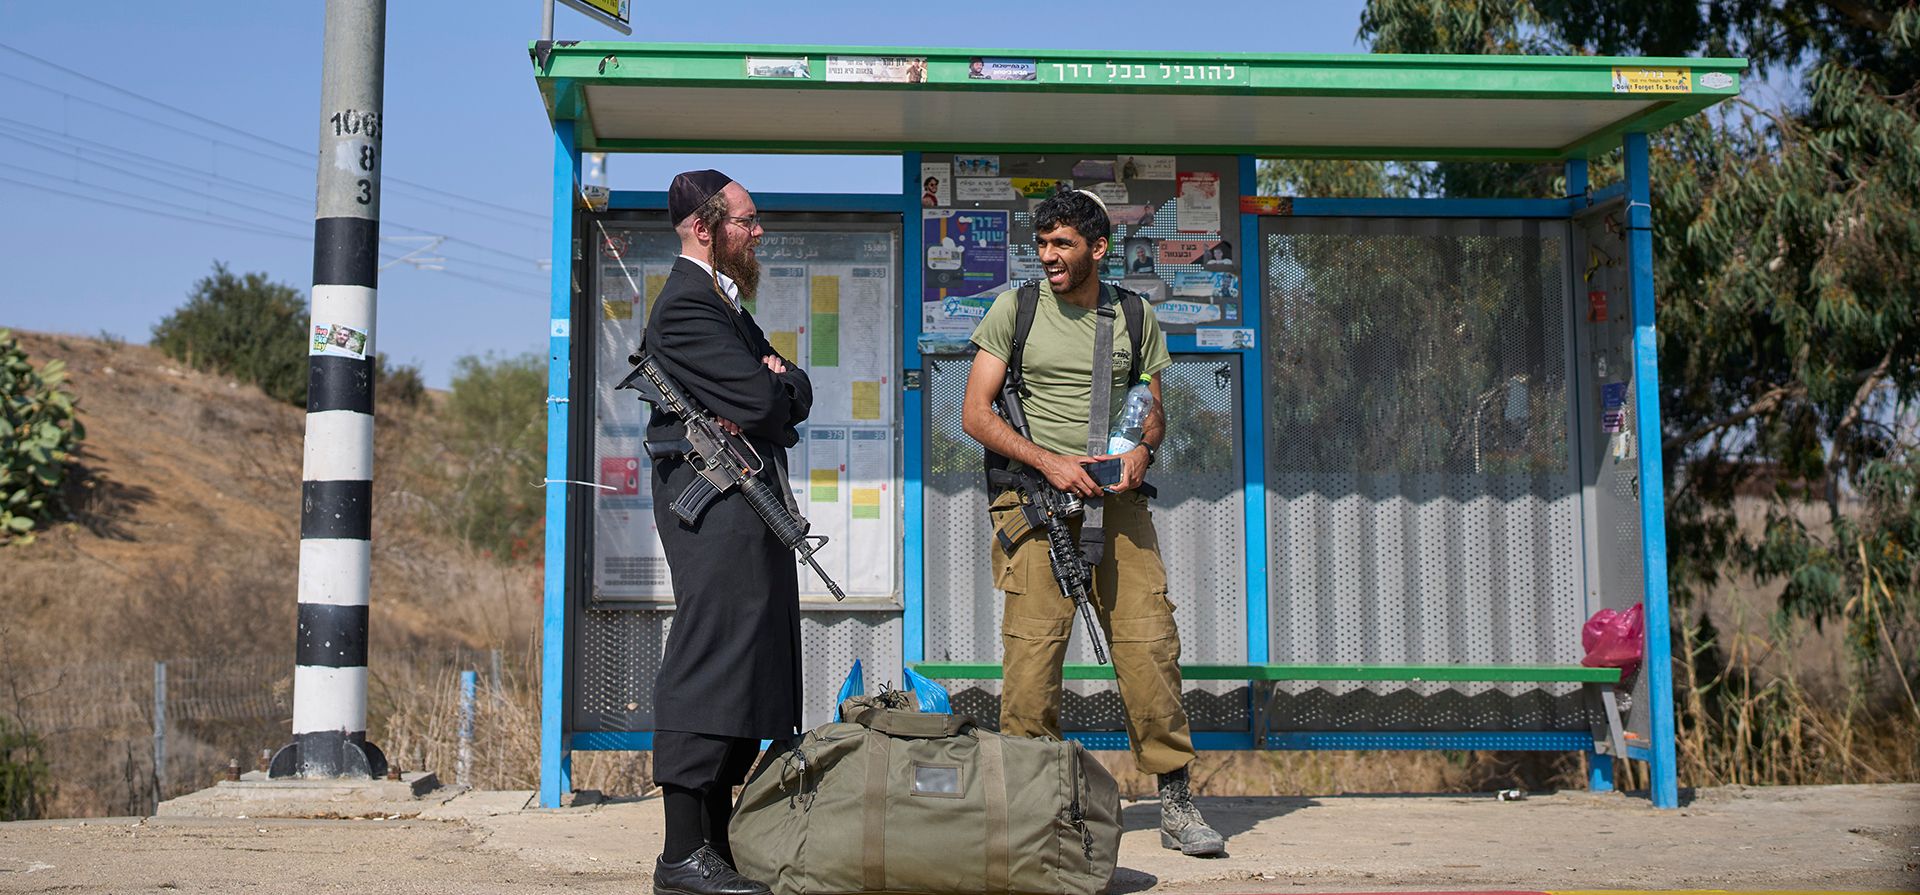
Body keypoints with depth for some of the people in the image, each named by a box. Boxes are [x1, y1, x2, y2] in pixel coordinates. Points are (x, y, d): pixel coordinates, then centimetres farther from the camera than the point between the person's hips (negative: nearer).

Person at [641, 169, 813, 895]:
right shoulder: (685, 305, -11)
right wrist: (777, 385, 2)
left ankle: (717, 835, 16)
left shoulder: (725, 300, 22)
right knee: (711, 663, -12)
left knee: (750, 666, 10)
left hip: (755, 500, 11)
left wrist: (772, 385, -4)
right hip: (714, 500, -11)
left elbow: (795, 392, 18)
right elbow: (759, 400, -20)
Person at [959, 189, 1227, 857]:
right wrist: (1048, 461, -10)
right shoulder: (1015, 308, 6)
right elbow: (975, 413, 2)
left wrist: (1141, 450, -4)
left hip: (1117, 498, 2)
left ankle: (1174, 801, 4)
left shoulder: (1135, 318, 13)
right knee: (1032, 648, -9)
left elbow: (1153, 411, 20)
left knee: (1150, 644, -5)